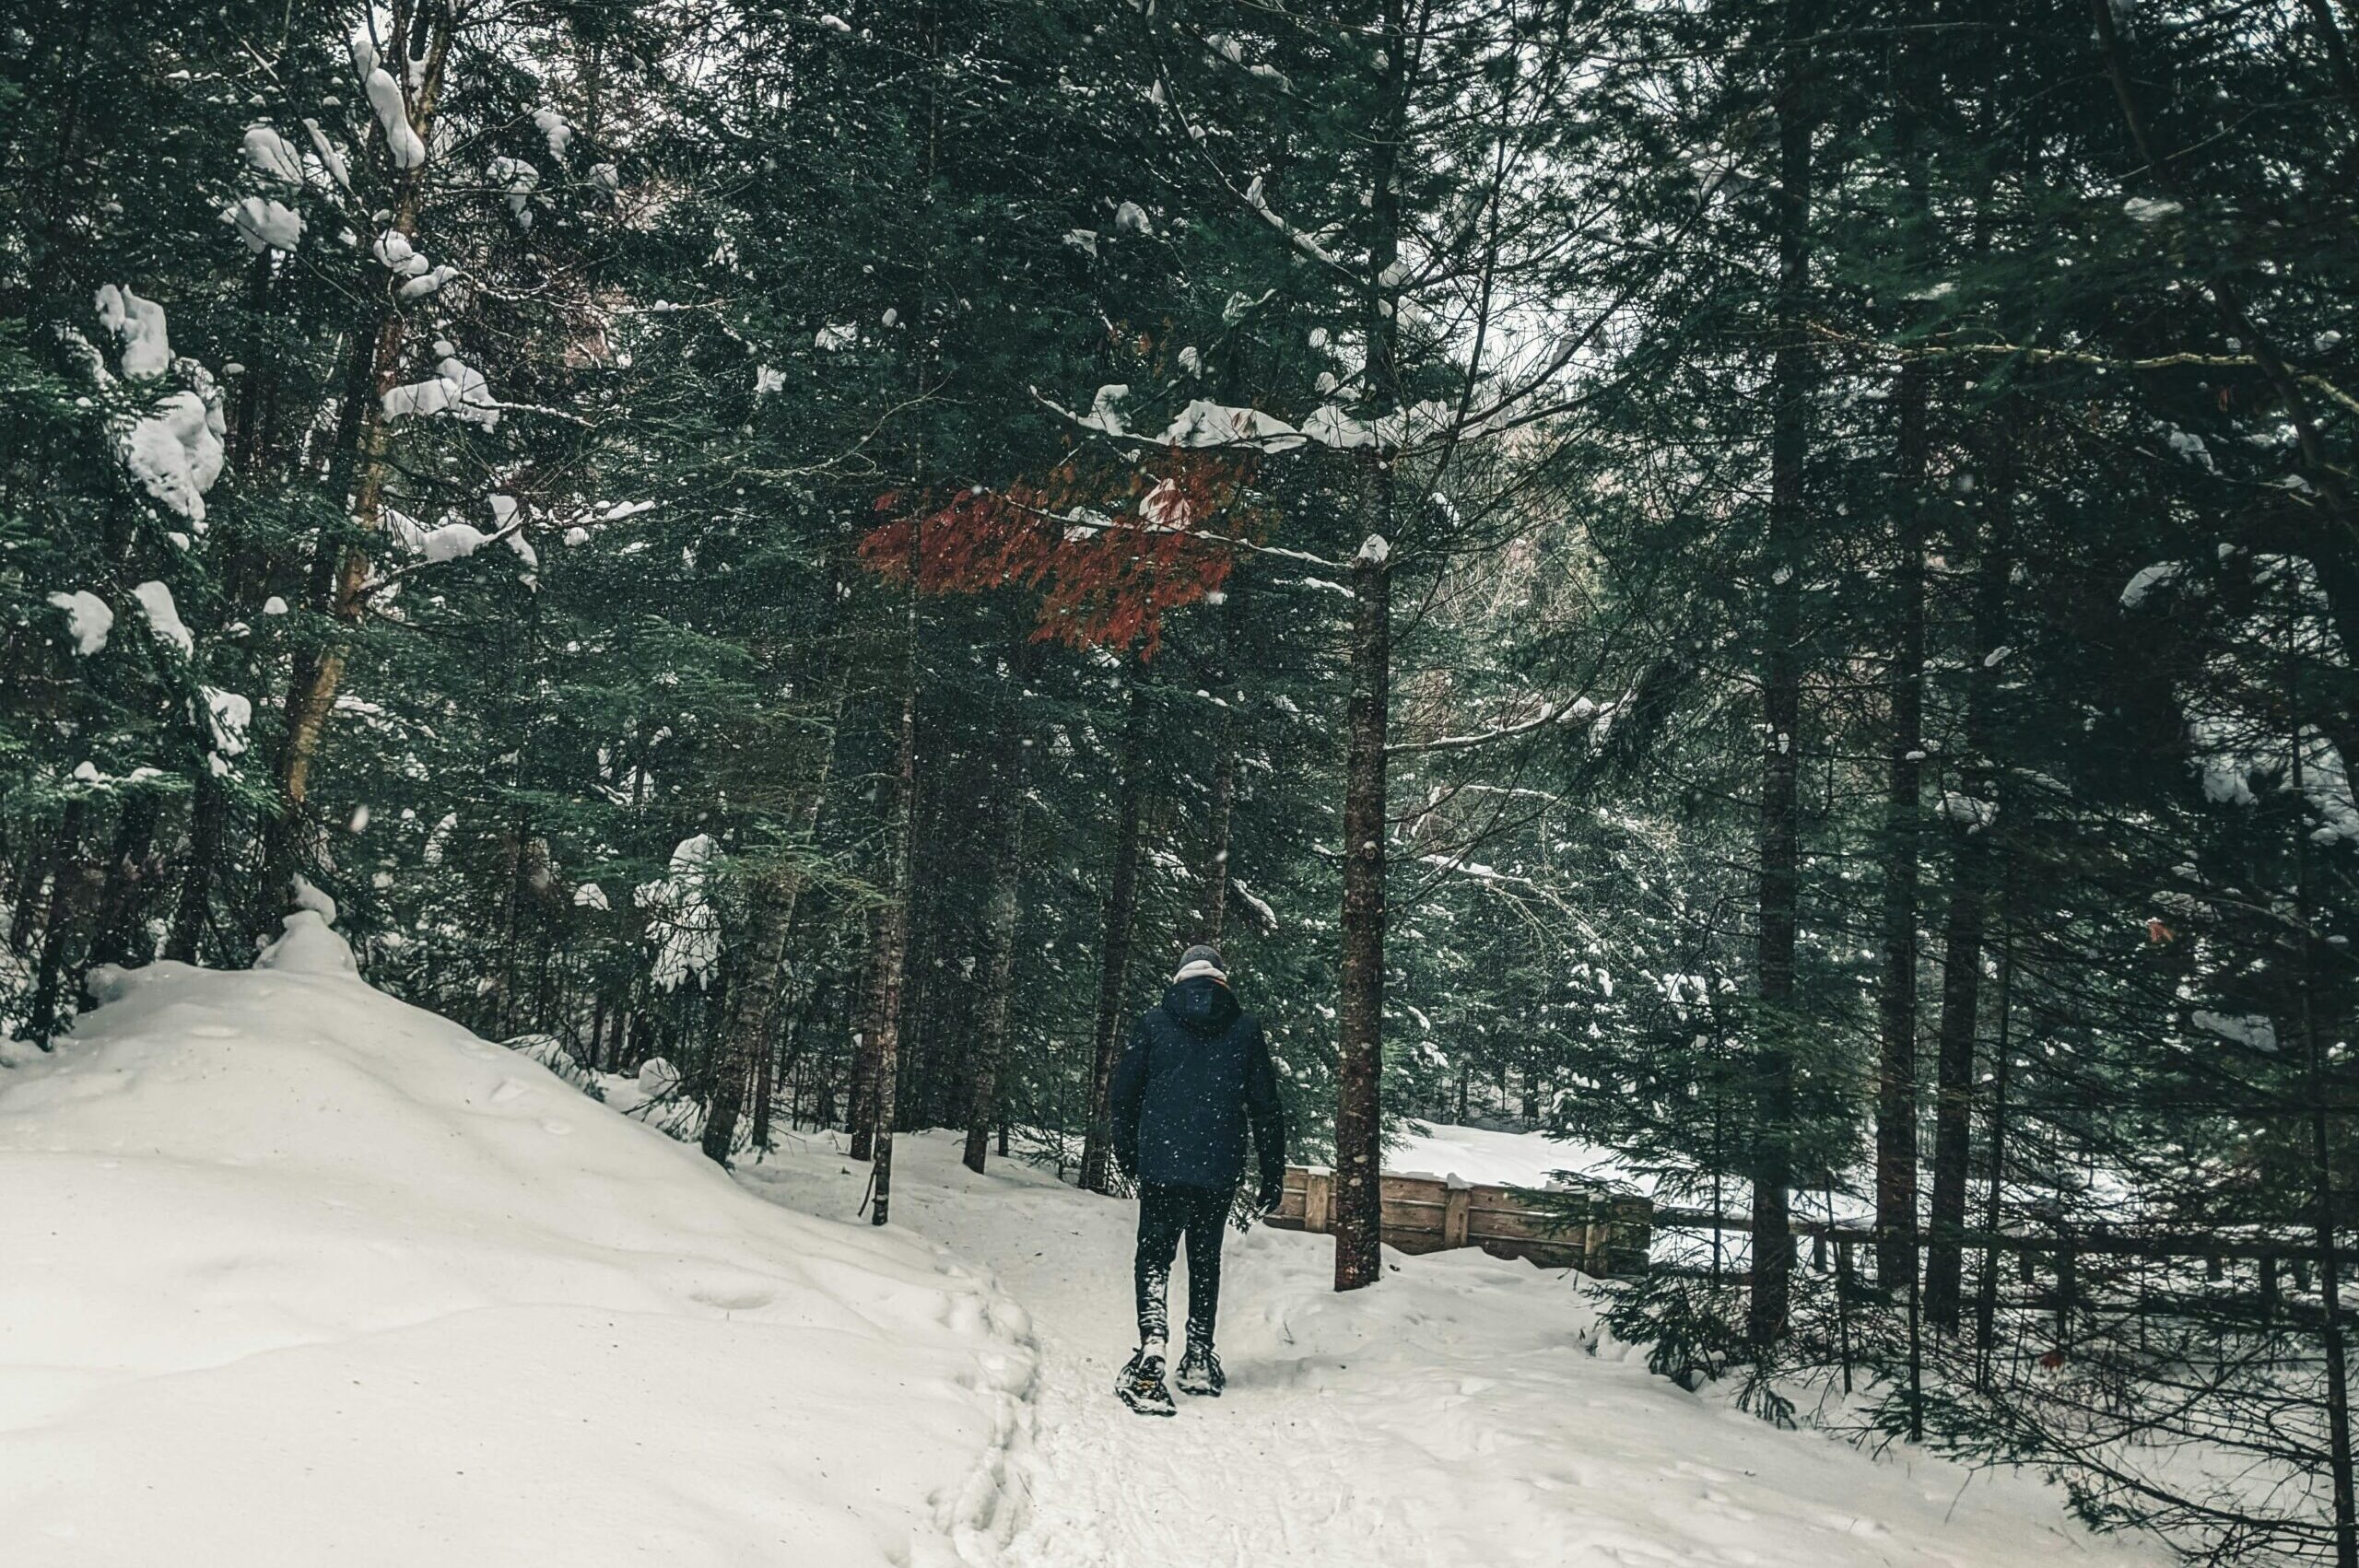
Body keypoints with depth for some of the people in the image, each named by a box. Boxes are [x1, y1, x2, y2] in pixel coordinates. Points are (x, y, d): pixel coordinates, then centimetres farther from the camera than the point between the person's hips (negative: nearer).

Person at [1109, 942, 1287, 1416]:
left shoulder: (1153, 1021, 3)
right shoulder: (1245, 1028, 4)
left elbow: (1124, 1093, 6)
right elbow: (1266, 1105, 4)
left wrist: (1127, 1156, 18)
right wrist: (1273, 1173, 11)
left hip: (1161, 1164, -1)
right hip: (1220, 1169, 1)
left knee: (1154, 1256, 3)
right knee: (1205, 1261, 16)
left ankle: (1151, 1350, -18)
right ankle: (1199, 1360, 20)